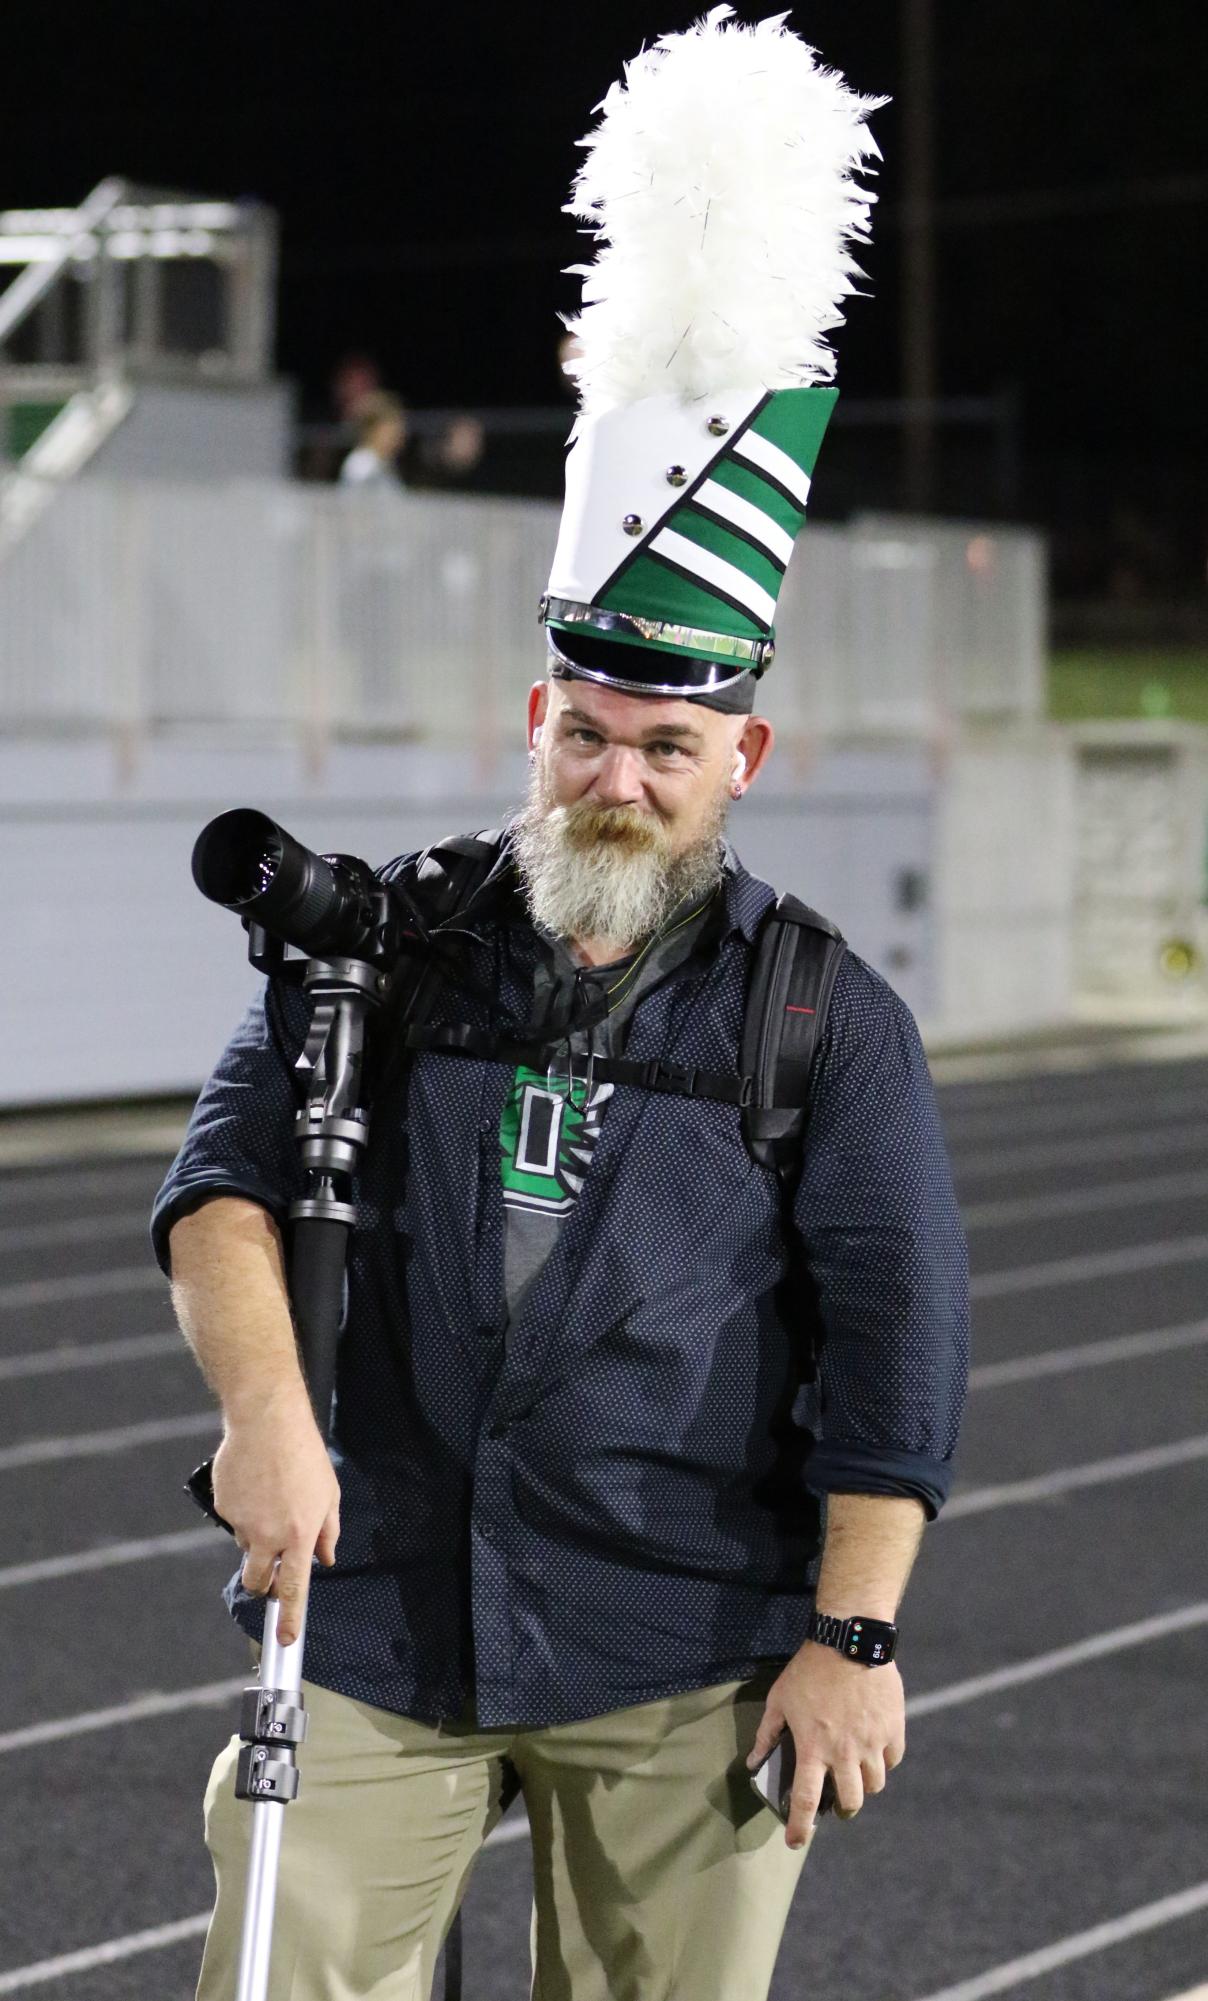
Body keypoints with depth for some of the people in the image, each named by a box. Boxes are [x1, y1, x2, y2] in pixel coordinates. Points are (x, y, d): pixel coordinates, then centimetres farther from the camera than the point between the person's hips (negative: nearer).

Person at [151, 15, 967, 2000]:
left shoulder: (826, 1017, 2)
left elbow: (899, 1332, -1)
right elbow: (229, 1171, -1)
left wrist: (851, 1634, -7)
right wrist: (266, 1410, -19)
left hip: (687, 1670, -1)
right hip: (375, 1629, 1)